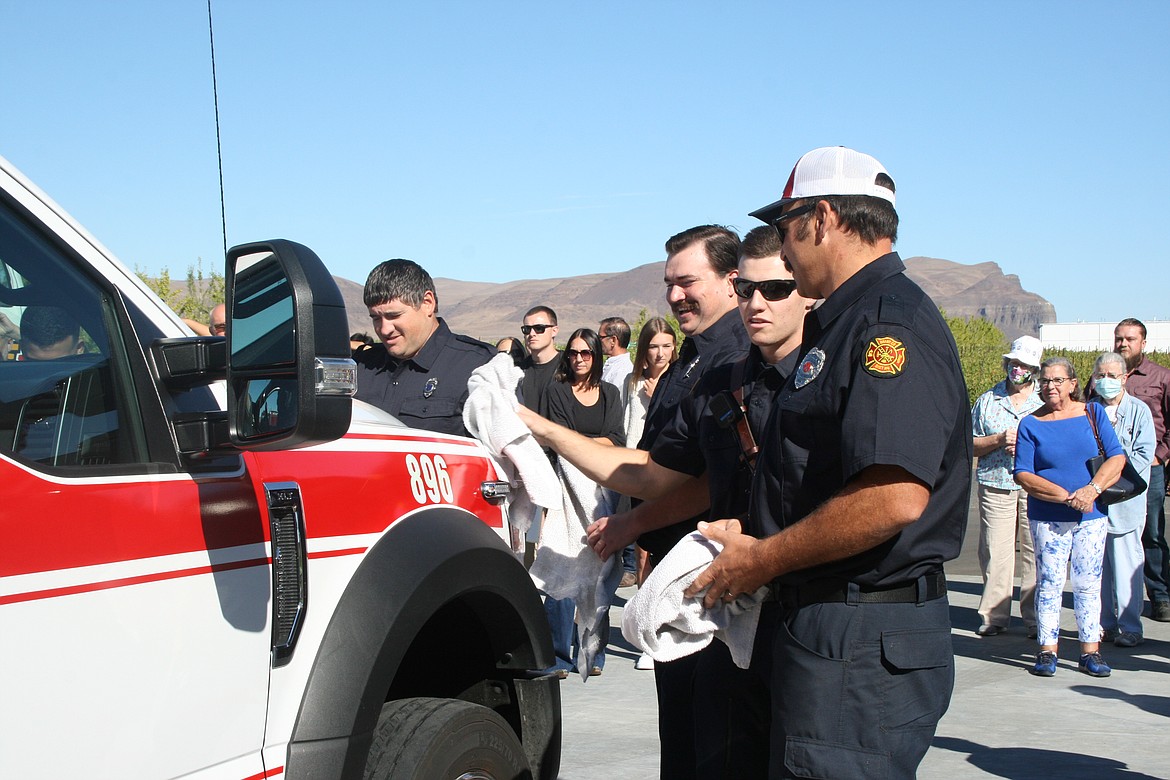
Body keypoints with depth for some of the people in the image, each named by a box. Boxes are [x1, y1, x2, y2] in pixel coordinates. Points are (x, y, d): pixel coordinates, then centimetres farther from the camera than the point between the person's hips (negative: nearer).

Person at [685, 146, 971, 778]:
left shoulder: (890, 323, -17)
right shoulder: (844, 323, 18)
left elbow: (894, 499, -29)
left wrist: (762, 560, -18)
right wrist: (752, 535, 12)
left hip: (865, 648, -11)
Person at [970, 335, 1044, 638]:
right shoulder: (987, 400, 13)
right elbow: (971, 445, 10)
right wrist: (999, 439, -8)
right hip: (995, 485, 1)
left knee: (1036, 551, -3)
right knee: (995, 552, -1)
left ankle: (1036, 618, 4)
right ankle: (993, 616, 8)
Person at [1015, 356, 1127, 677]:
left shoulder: (1093, 414, 5)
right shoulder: (1031, 424, 1)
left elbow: (1117, 458, 0)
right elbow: (1023, 475, -6)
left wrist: (1092, 489, -15)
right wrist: (1066, 496, -16)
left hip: (1091, 517, 1)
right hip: (1047, 518, -1)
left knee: (1088, 584, 4)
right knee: (1048, 583, 0)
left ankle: (1091, 652, 10)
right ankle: (1047, 651, 8)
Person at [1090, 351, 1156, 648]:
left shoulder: (1139, 410, 4)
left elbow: (1144, 453, -3)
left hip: (1125, 500, -3)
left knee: (1125, 565, -4)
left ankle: (1130, 627, 2)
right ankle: (1103, 623, 15)